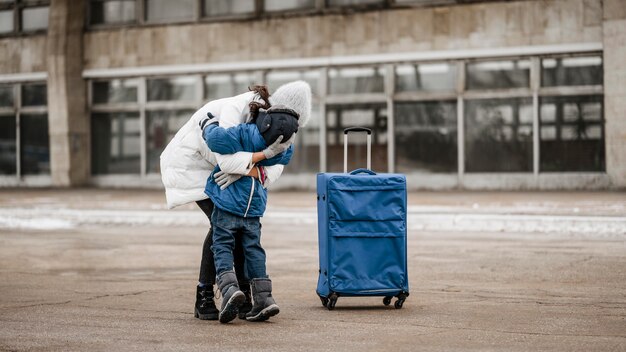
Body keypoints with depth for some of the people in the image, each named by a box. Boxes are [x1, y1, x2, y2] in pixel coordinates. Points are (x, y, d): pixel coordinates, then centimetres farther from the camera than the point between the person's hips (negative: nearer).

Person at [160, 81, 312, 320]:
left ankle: (243, 297, 1)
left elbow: (274, 169, -20)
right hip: (190, 162, -7)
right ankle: (203, 300, -11)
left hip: (213, 166, 7)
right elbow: (227, 160, -47)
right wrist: (266, 153, -39)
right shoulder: (234, 110, -35)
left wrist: (242, 171, -39)